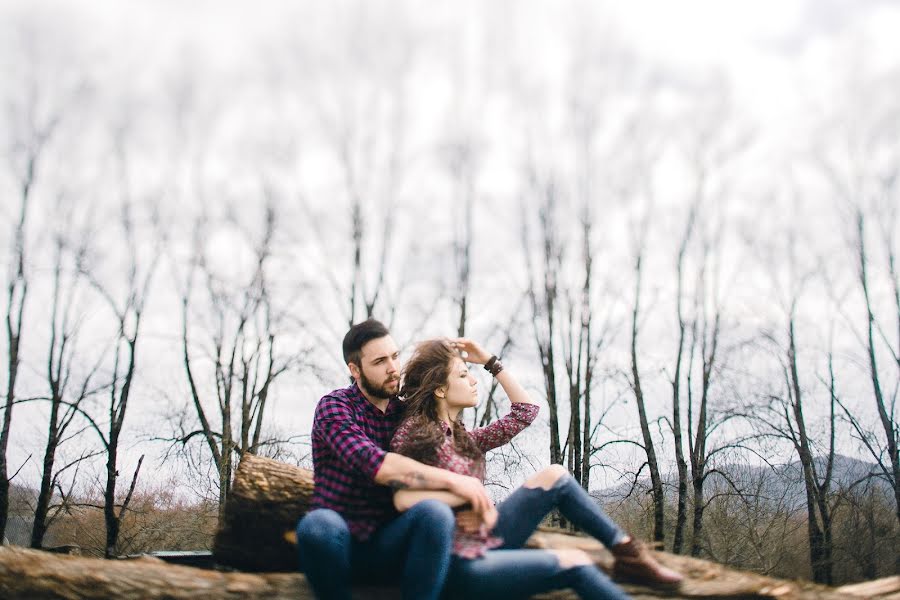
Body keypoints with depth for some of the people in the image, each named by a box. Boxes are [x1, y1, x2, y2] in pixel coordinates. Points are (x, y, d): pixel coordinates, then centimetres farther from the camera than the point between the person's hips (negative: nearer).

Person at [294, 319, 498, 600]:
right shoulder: (334, 406, -6)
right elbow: (374, 464, -22)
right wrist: (452, 481, -25)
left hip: (388, 548, 3)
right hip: (339, 545, -3)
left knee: (435, 512, -29)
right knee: (318, 524, -38)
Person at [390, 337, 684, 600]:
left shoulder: (463, 438, 13)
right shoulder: (414, 431, -10)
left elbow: (525, 410, 18)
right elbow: (402, 498, -24)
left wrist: (490, 360, 14)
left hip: (483, 541, 9)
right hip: (459, 565, -9)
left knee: (554, 476, 3)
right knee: (574, 563, -16)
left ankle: (626, 551, 7)